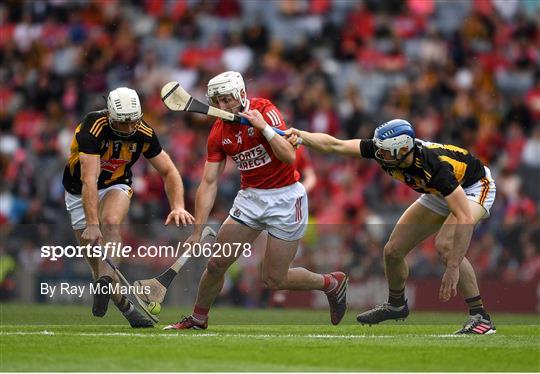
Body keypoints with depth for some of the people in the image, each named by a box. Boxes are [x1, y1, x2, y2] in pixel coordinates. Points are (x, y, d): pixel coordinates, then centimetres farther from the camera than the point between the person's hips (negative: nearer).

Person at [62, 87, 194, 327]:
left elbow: (168, 172, -7)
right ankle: (126, 307, 8)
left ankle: (106, 281, -38)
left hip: (116, 186, 2)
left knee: (110, 222, -33)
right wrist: (91, 224, -46)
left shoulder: (144, 134, -18)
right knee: (95, 255, -5)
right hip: (80, 192, -2)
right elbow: (89, 181, -38)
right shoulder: (93, 128, -32)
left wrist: (178, 207, -24)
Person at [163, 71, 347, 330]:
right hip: (250, 198, 5)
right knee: (216, 263, 0)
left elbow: (289, 157, -24)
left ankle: (332, 283, 21)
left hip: (285, 197, -5)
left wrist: (264, 127, -33)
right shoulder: (218, 133, -2)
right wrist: (197, 232, -8)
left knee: (274, 280, -3)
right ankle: (198, 319, 22)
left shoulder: (265, 111, -15)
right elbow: (209, 183, -3)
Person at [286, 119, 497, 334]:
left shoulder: (435, 166, -42)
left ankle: (480, 317, -22)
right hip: (438, 194, 7)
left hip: (474, 187, -7)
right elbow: (336, 145, -26)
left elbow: (464, 218, -44)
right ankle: (396, 305, 33)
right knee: (393, 250, 4)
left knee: (445, 244, -32)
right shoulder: (383, 149, -25)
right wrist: (301, 136, -44)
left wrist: (453, 268, -48)